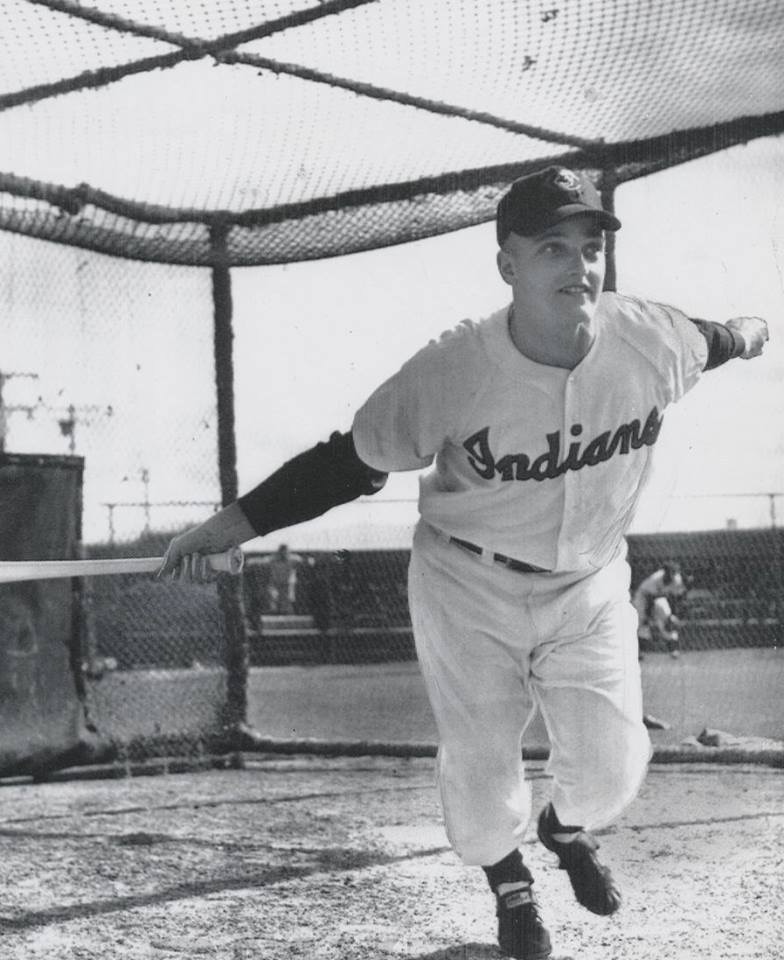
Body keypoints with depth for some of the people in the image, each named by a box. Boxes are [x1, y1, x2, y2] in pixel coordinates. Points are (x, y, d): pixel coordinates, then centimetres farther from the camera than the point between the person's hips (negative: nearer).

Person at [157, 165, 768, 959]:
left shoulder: (651, 340, -19)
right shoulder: (453, 370, -28)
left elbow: (706, 341, 6)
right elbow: (351, 462, -20)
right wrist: (230, 524, -26)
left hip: (589, 585, 3)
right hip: (468, 589, -2)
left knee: (611, 765, 3)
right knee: (480, 767, 7)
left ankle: (567, 827, 43)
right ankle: (510, 887, 42)